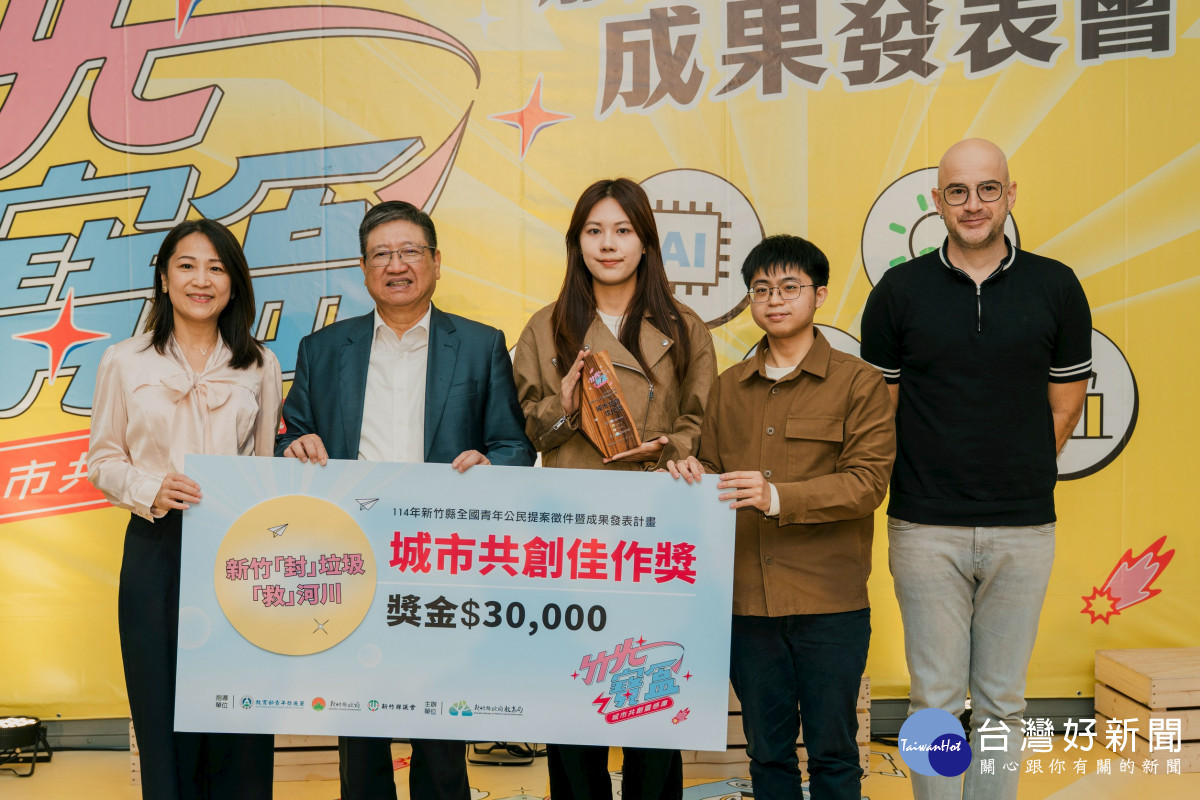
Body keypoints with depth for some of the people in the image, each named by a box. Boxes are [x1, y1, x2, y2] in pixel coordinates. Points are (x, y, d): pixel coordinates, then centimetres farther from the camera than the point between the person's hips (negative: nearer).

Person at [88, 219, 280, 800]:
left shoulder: (259, 366, 9)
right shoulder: (124, 362, 6)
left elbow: (268, 462, 11)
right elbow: (102, 460, 7)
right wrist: (150, 489, -12)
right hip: (158, 551, 0)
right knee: (165, 709, 4)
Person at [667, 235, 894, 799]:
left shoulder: (857, 382, -1)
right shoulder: (729, 387, 13)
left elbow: (868, 480, -11)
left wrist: (778, 497, -22)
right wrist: (694, 474, -6)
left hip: (829, 602, -4)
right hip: (747, 599, 4)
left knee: (832, 752, 7)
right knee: (767, 749, 14)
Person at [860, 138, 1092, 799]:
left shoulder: (1056, 288, 3)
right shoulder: (899, 291, 1)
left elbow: (1065, 405, 10)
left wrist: (1020, 478, 6)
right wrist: (915, 485, 4)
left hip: (1023, 527, 1)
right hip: (926, 527, -1)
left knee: (1001, 701, 11)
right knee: (936, 700, 6)